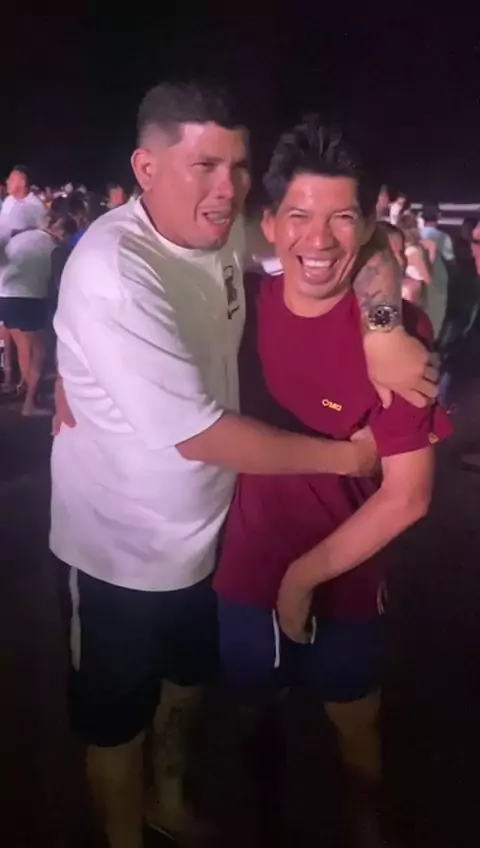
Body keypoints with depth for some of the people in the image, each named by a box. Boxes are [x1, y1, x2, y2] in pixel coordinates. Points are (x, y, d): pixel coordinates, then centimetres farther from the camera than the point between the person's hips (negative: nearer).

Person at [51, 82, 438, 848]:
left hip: (204, 524, 7)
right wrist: (344, 455, -20)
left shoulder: (230, 228, -9)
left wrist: (383, 326, -23)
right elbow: (198, 433, -29)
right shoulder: (114, 274, -30)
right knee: (118, 717, 18)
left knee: (191, 676, 29)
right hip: (125, 547, -7)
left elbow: (357, 236, -2)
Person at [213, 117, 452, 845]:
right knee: (250, 713, 27)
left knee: (354, 729, 23)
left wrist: (306, 574, -15)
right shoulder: (244, 306, -11)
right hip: (242, 574, 3)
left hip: (341, 588, -3)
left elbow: (407, 497, -21)